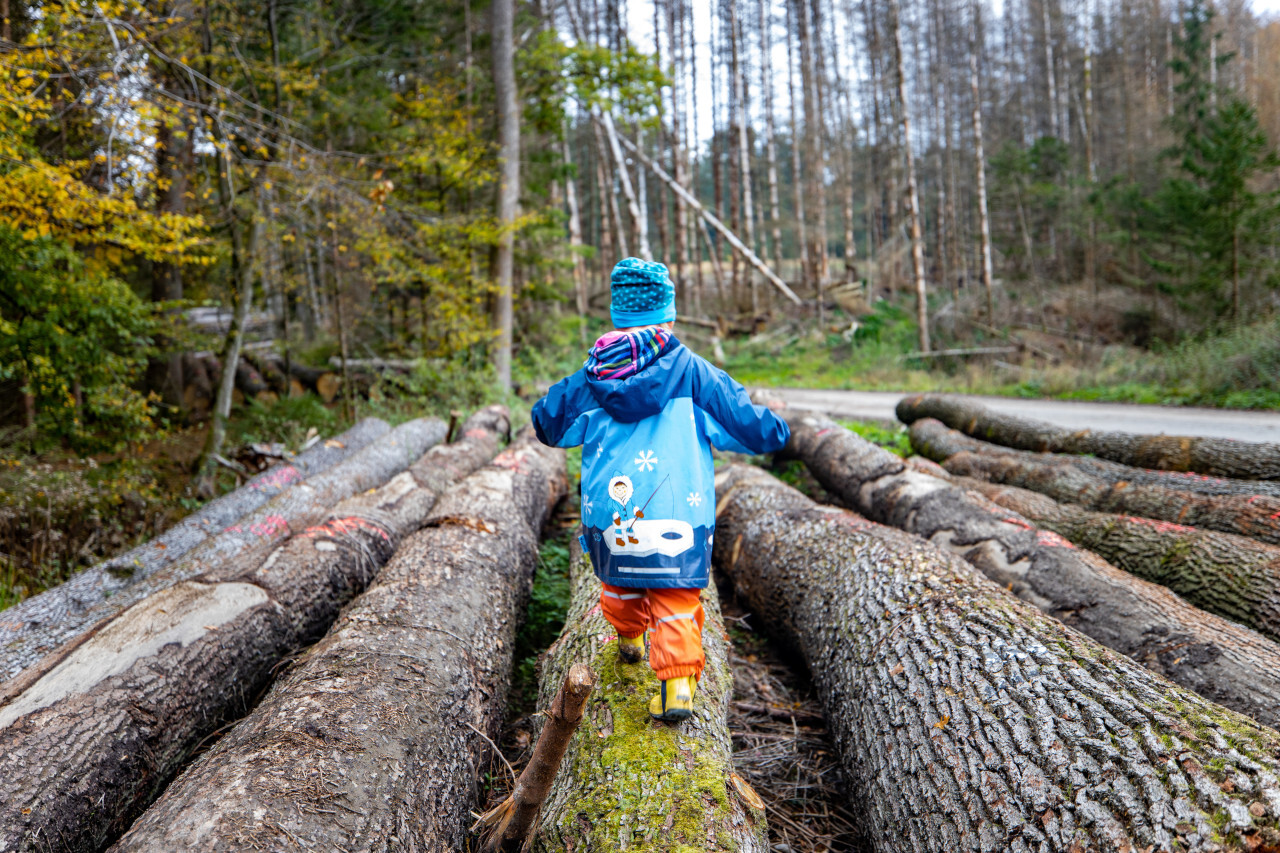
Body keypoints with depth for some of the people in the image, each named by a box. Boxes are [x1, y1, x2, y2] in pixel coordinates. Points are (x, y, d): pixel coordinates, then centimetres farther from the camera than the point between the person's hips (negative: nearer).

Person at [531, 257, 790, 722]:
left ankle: (629, 639, 49)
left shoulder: (590, 377, 2)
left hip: (609, 512, 3)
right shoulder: (691, 370, -5)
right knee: (676, 596, 6)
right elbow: (750, 426, -1)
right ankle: (678, 683, -2)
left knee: (620, 579, 26)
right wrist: (778, 431, 21)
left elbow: (546, 423, 17)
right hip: (678, 510, -3)